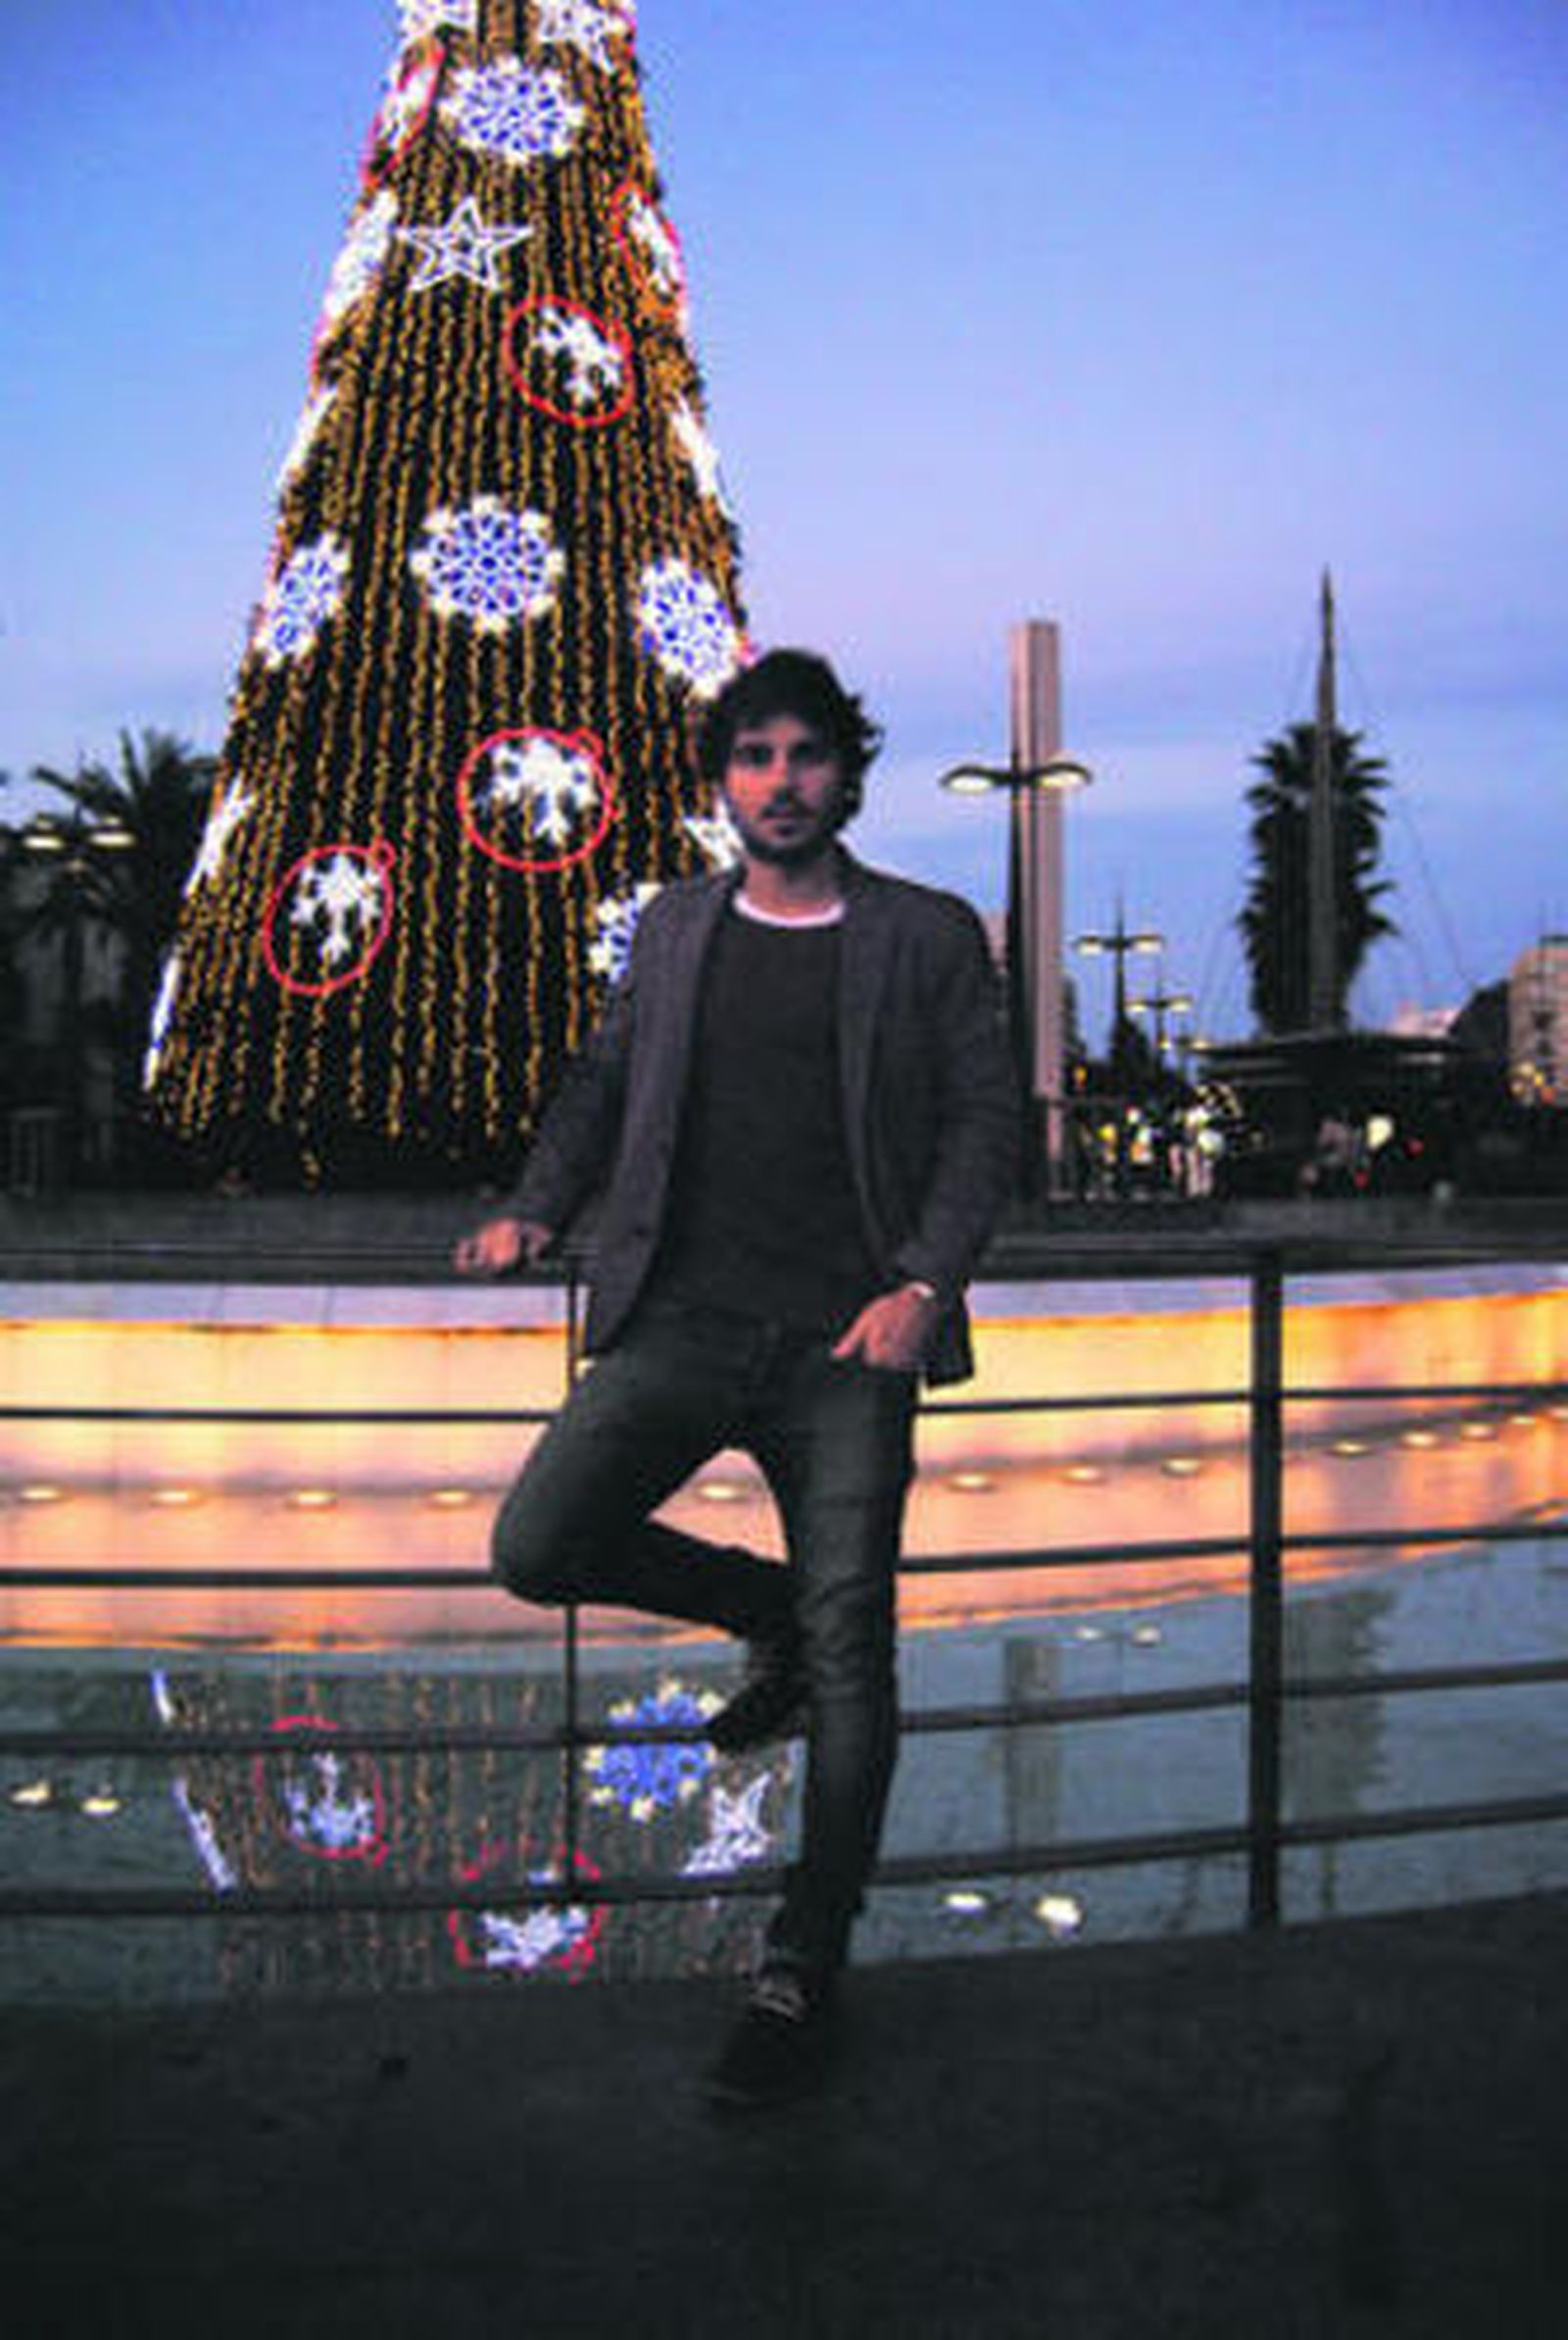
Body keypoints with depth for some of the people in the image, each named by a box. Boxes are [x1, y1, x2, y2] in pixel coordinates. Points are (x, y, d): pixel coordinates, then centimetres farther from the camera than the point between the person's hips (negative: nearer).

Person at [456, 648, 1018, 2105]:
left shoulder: (929, 935, 6)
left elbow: (984, 1121, 2)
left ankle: (801, 1975, 10)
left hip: (847, 1340, -3)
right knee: (537, 1545, -15)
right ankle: (766, 1614, 14)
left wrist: (922, 1285, -12)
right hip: (681, 1320, 3)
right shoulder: (671, 929, 16)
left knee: (850, 1655, -5)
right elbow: (606, 1081, 26)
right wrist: (539, 1207, 9)